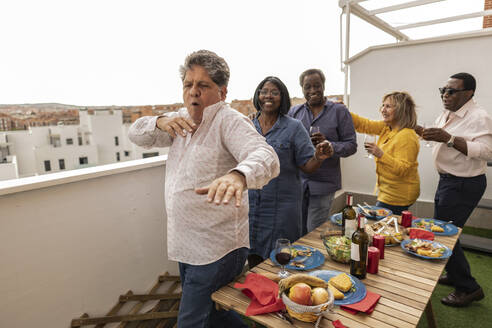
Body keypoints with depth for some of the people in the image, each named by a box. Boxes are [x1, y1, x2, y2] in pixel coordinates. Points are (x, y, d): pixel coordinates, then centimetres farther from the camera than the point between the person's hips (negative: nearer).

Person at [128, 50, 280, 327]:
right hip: (187, 247, 9)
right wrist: (160, 122, -11)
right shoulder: (183, 120, 9)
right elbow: (137, 134, 12)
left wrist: (238, 175, -56)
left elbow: (266, 157, -33)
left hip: (216, 251, -8)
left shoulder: (230, 121, -17)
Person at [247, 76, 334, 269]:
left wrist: (319, 157, -24)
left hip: (281, 206, -2)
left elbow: (307, 166, -4)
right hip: (249, 204, 3)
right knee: (253, 257, 14)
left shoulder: (293, 127, -2)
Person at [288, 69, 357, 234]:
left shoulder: (339, 111, 0)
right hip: (297, 181, 3)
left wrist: (328, 145, -20)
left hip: (323, 183, -3)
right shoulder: (294, 112, 8)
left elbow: (351, 145, -3)